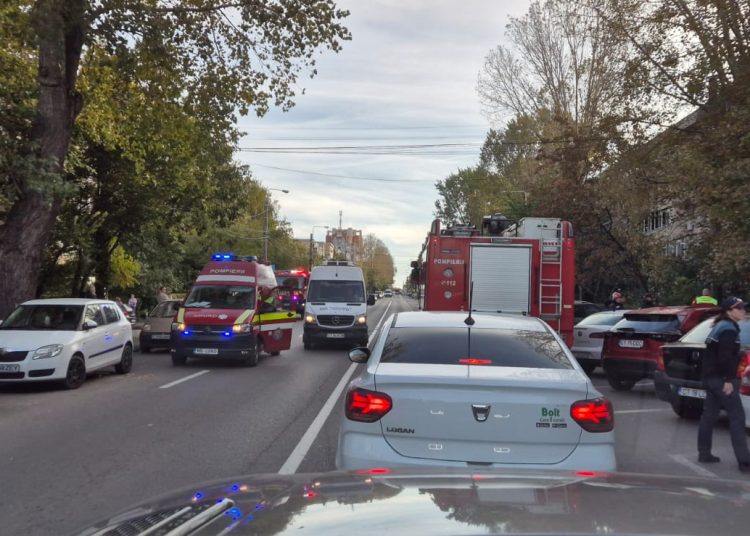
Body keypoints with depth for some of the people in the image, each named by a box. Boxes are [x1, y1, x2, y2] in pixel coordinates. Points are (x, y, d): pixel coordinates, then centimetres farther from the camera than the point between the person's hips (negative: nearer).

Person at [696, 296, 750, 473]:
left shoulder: (720, 326, 17)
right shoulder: (729, 329, -14)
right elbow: (725, 357, -22)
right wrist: (728, 380, -23)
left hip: (710, 377, 10)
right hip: (720, 378, -10)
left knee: (709, 415, 12)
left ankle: (704, 453, 19)